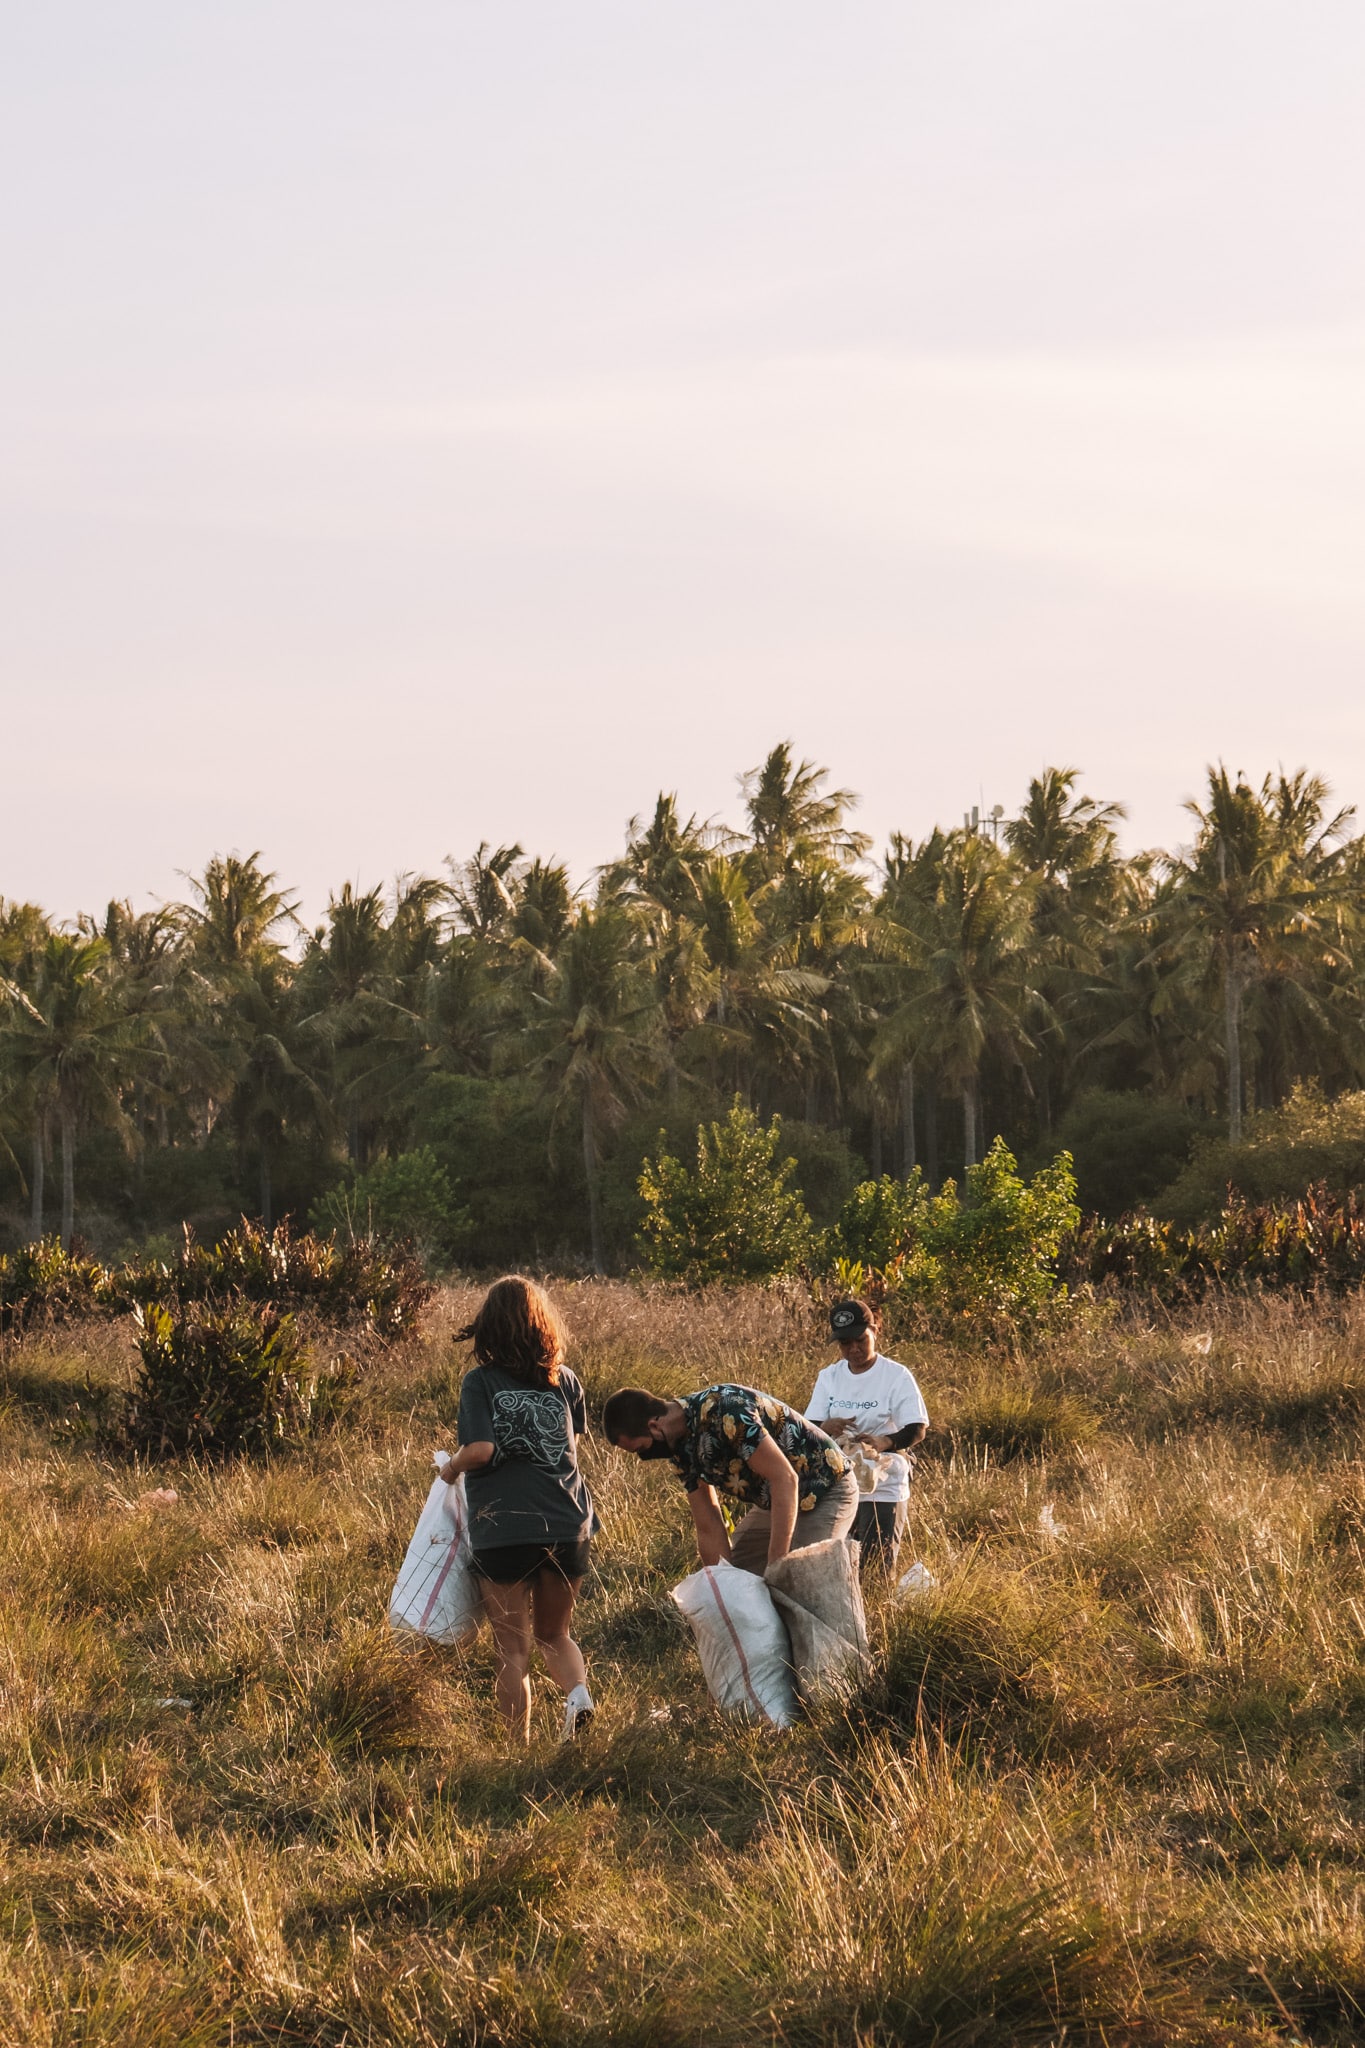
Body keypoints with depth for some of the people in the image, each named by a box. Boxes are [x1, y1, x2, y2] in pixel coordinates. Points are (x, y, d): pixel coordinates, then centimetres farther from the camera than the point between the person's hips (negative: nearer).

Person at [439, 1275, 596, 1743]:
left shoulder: (480, 1381, -6)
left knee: (512, 1648, 7)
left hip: (502, 1532, -3)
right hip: (567, 1526, 3)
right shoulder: (563, 1380, 5)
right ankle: (577, 1690, -7)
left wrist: (452, 1467, 3)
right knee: (554, 1634, 21)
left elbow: (480, 1449, -17)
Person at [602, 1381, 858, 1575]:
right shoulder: (680, 1448, -4)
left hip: (825, 1491, -9)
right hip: (774, 1502, 9)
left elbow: (784, 1479, -33)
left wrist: (776, 1568, -35)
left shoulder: (722, 1410, -31)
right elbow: (709, 1531, -1)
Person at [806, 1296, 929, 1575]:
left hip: (884, 1490, -4)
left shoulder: (897, 1376, -7)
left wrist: (886, 1442, -33)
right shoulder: (829, 1377, 7)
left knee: (876, 1571, -3)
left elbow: (916, 1429, -12)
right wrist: (825, 1428, -20)